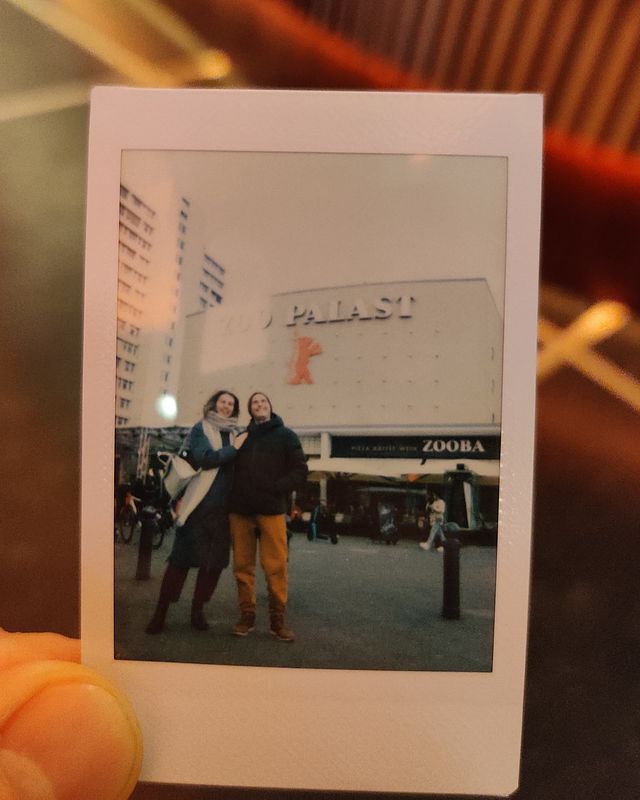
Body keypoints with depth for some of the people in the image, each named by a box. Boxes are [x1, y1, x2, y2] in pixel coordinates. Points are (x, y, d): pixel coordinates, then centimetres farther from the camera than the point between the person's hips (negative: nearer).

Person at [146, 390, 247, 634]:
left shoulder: (234, 434, 14)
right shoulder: (201, 428, 1)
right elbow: (205, 458, -16)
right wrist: (234, 448, -11)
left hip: (223, 506, 5)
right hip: (199, 504, -5)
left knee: (215, 561, 7)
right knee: (182, 558, -2)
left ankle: (197, 611, 21)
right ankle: (161, 611, 11)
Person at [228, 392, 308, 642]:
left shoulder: (285, 436, 7)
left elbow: (300, 471, 1)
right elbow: (230, 467, 18)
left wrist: (275, 489, -11)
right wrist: (232, 497, 2)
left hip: (271, 510, -3)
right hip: (240, 510, 3)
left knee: (276, 567, -3)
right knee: (243, 566, 6)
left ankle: (277, 619, 9)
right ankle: (246, 615, 18)